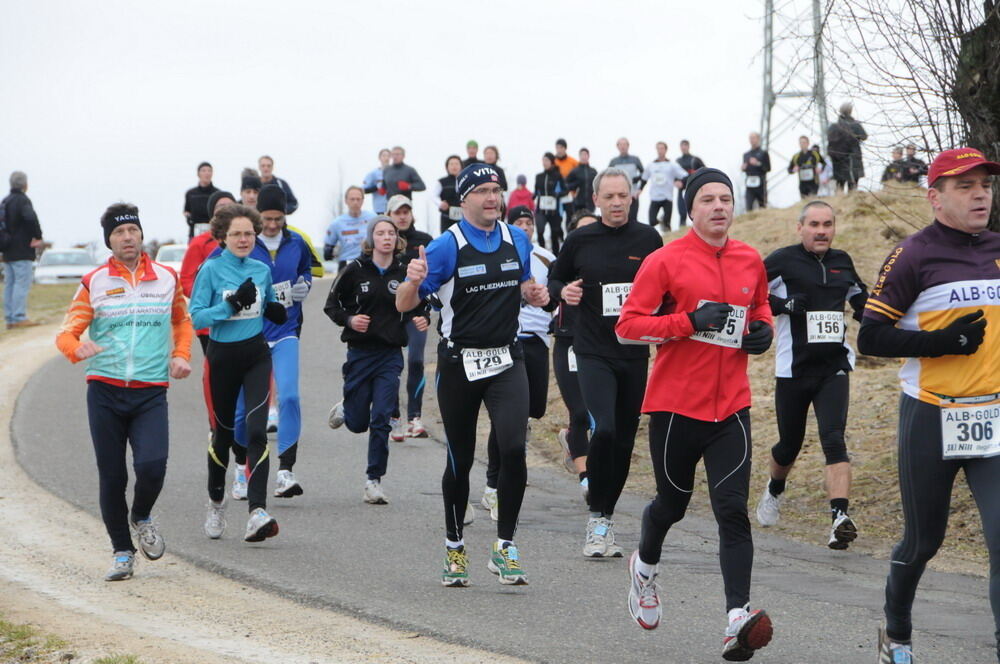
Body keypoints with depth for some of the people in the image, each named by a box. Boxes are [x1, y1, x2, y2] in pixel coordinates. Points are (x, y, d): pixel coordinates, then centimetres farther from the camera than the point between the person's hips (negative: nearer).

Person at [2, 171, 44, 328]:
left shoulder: (4, 202, 16)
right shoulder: (22, 200, -12)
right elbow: (30, 218, -29)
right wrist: (38, 237, -18)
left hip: (8, 253, 9)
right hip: (22, 252, -9)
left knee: (9, 284, 10)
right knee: (22, 283, -9)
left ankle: (10, 318, 10)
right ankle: (19, 317, -13)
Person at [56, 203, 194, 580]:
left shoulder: (167, 278, 9)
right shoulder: (94, 283, 3)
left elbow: (182, 321, 25)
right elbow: (67, 333, 0)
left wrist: (181, 355, 8)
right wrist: (78, 348, -23)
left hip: (151, 392, 0)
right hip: (105, 391, 0)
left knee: (152, 465, -19)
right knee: (111, 476, 1)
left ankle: (142, 517, 13)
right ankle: (122, 552, 17)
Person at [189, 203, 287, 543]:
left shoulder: (262, 270, 5)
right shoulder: (211, 269, -7)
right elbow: (196, 315, -13)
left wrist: (276, 311, -1)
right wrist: (233, 304, -24)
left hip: (257, 356, 2)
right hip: (223, 357, -2)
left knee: (257, 432, -13)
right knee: (223, 432, 12)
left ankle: (257, 511, -22)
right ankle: (216, 503, 35)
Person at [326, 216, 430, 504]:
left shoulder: (405, 273, 2)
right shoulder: (356, 270, -3)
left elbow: (420, 306, 14)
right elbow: (332, 304, 4)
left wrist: (423, 320, -8)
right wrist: (349, 320, -15)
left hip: (390, 355, 1)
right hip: (360, 352, -1)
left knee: (382, 419, -7)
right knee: (358, 423, 7)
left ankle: (374, 480, 2)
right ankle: (345, 408, 43)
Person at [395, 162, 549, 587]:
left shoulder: (518, 240, 7)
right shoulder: (447, 246, -8)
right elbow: (404, 304, -9)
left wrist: (535, 294, 1)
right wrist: (414, 281, -31)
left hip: (506, 361, 3)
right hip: (459, 364, -2)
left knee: (514, 449, -15)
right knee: (460, 460, 6)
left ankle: (505, 546, -4)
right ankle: (454, 546, 24)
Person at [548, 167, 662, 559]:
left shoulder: (649, 240, 4)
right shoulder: (580, 241, 1)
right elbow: (554, 279, 14)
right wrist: (563, 292, -8)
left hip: (635, 354, 2)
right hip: (593, 353, -2)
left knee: (624, 440, 7)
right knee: (603, 429, -20)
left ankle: (606, 521, 20)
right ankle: (597, 517, -8)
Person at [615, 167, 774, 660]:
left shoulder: (750, 261, 7)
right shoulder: (666, 262, -7)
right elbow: (627, 326, -11)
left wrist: (762, 329, 4)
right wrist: (690, 321, -21)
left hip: (731, 407, 2)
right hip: (676, 405, -2)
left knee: (733, 511, -10)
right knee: (673, 503, 15)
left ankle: (738, 618, -17)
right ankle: (645, 566, 47)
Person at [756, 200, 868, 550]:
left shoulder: (842, 262, 11)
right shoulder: (783, 261, -5)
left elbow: (859, 294, 30)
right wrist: (782, 304, -19)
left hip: (834, 367, 2)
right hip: (793, 370, -2)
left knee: (833, 439, -15)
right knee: (790, 443, 12)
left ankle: (840, 517, -25)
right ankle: (774, 490, 45)